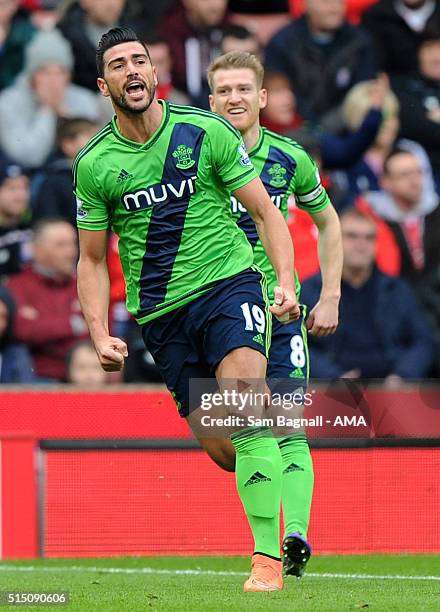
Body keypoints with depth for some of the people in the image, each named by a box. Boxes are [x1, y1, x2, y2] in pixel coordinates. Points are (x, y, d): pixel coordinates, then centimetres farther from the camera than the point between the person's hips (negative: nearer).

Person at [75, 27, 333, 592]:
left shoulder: (205, 132, -2)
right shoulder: (94, 165, 2)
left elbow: (265, 211, 4)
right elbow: (91, 260, 10)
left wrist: (286, 281, -10)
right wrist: (100, 335, -3)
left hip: (228, 281, -2)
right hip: (160, 312, 2)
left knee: (243, 391, -27)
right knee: (220, 448, -4)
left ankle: (268, 555, -28)